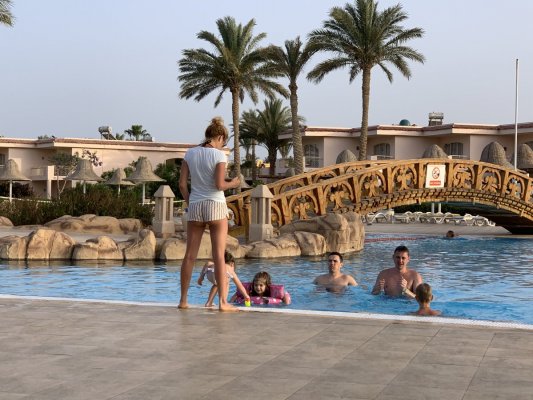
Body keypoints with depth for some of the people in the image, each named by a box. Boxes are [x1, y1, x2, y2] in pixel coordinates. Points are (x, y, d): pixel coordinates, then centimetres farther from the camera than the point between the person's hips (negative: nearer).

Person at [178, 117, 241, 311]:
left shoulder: (190, 153, 5)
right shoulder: (219, 155, -8)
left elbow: (182, 183, 3)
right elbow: (219, 185, -14)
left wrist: (189, 202, 15)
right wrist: (232, 184, 5)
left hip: (195, 207, 4)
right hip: (215, 206, -4)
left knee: (190, 255, 9)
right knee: (219, 255, -2)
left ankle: (183, 300, 14)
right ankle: (222, 301, -3)